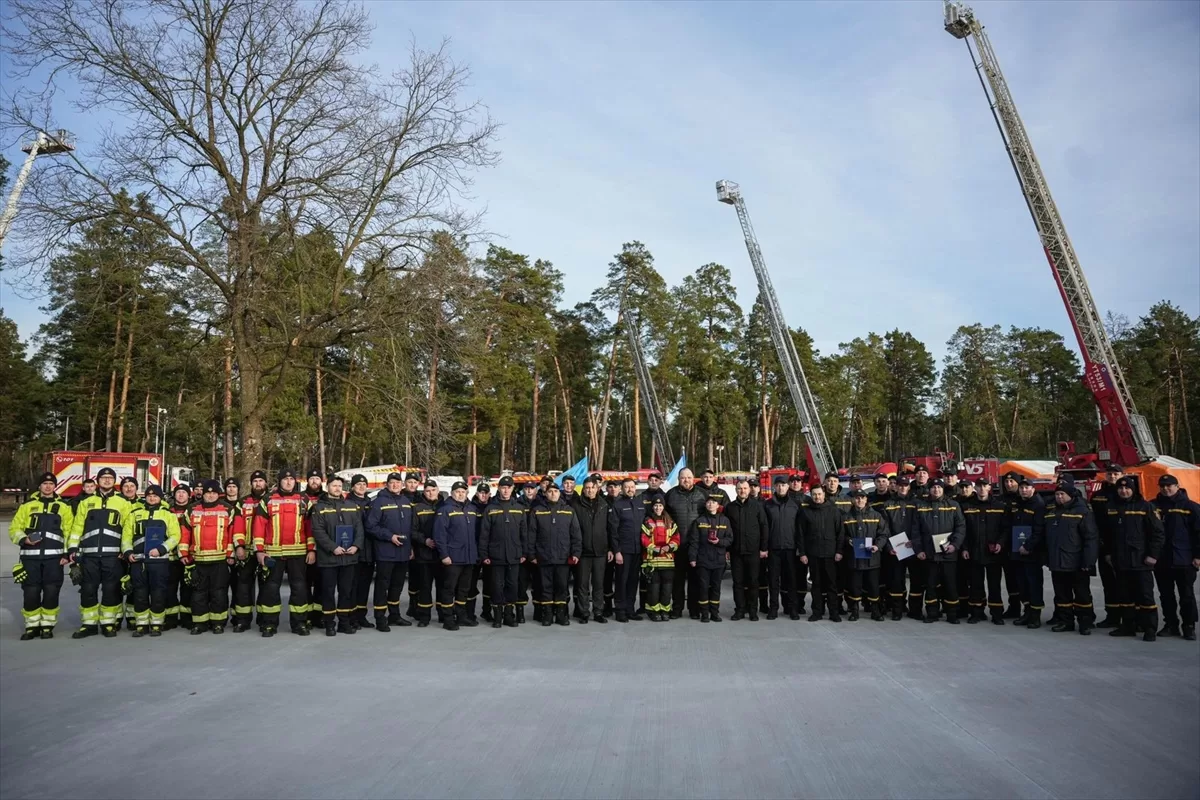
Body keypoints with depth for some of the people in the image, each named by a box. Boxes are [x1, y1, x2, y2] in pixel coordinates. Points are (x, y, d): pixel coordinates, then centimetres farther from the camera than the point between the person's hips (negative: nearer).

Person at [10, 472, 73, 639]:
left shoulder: (64, 506, 9)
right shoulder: (27, 505, 10)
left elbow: (70, 532, 6)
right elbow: (14, 528, 8)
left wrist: (67, 553, -2)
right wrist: (24, 539, -12)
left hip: (54, 557, -1)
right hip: (31, 557, 1)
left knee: (51, 592, -2)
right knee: (31, 593, 0)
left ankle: (47, 626, 10)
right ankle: (32, 626, 14)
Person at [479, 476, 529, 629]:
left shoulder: (519, 508, 7)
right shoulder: (490, 509, 0)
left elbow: (524, 532, 8)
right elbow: (484, 533, -2)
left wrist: (524, 553, 3)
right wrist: (484, 554, -7)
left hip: (514, 556, 2)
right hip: (496, 556, -2)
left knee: (512, 586, 6)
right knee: (497, 586, 4)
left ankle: (510, 615, 17)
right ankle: (497, 616, 14)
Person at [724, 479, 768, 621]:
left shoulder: (757, 506, 2)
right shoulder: (729, 507, 6)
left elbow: (764, 527, 2)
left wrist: (763, 548, -3)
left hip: (753, 551, -1)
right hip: (735, 551, 1)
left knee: (753, 581, 4)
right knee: (738, 582, 5)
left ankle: (753, 610, 13)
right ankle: (739, 609, 13)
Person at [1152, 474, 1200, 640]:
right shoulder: (1153, 506, 5)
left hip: (1184, 560, -3)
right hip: (1161, 560, 3)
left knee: (1187, 596, 5)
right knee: (1166, 595, 10)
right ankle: (1170, 625, 20)